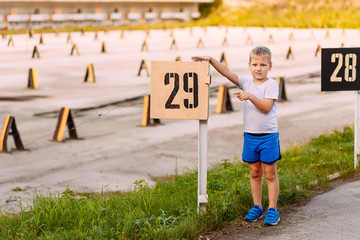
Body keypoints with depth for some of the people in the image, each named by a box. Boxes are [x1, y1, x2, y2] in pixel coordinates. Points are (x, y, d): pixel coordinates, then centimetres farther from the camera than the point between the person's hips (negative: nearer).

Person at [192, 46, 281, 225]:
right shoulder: (246, 83, 5)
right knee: (255, 173, 12)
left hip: (268, 136, -5)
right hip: (250, 135, 5)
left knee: (270, 173, 2)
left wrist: (250, 96, -28)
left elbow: (266, 108, -19)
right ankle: (257, 207, 22)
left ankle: (272, 210, 8)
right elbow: (227, 73, -4)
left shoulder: (271, 84, -8)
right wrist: (210, 60, -15)